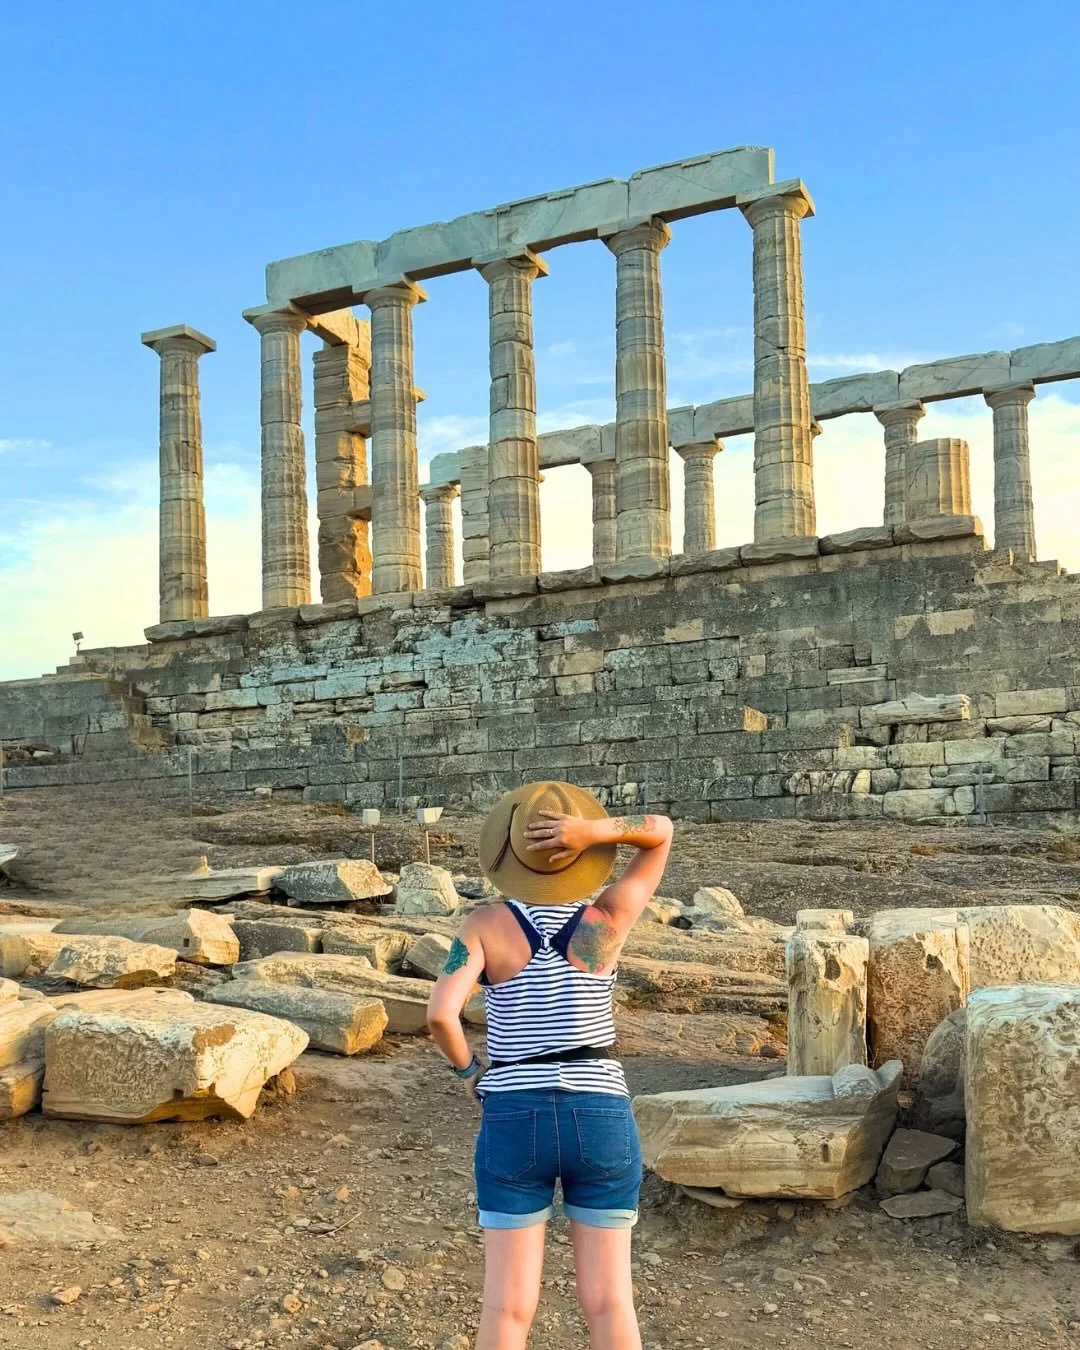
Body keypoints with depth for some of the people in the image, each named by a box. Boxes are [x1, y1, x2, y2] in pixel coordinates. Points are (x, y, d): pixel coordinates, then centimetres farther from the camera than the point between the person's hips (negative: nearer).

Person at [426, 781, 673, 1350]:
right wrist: (594, 830, -16)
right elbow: (661, 830, 3)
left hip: (515, 1126, 0)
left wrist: (469, 1071, 2)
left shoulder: (486, 923, -8)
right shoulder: (605, 918, -6)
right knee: (609, 1304, 10)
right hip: (601, 1122, 0)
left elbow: (440, 1014, -18)